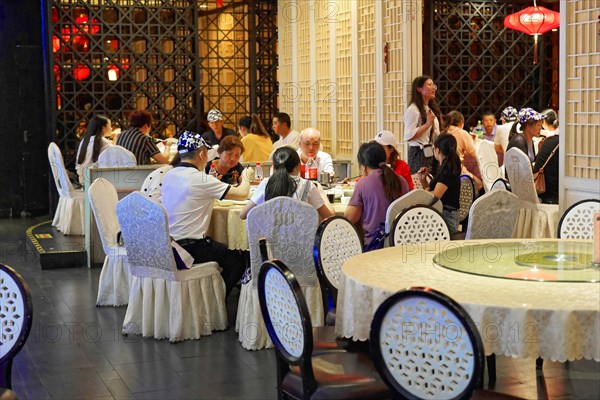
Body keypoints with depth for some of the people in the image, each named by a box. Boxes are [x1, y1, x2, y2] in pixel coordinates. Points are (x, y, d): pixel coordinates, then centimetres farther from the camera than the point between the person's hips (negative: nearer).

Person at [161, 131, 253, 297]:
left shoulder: (168, 176, 5)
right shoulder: (201, 180, -16)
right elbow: (242, 194, -11)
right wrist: (246, 178, 10)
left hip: (166, 245, 8)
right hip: (190, 247, -8)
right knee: (238, 260, 8)